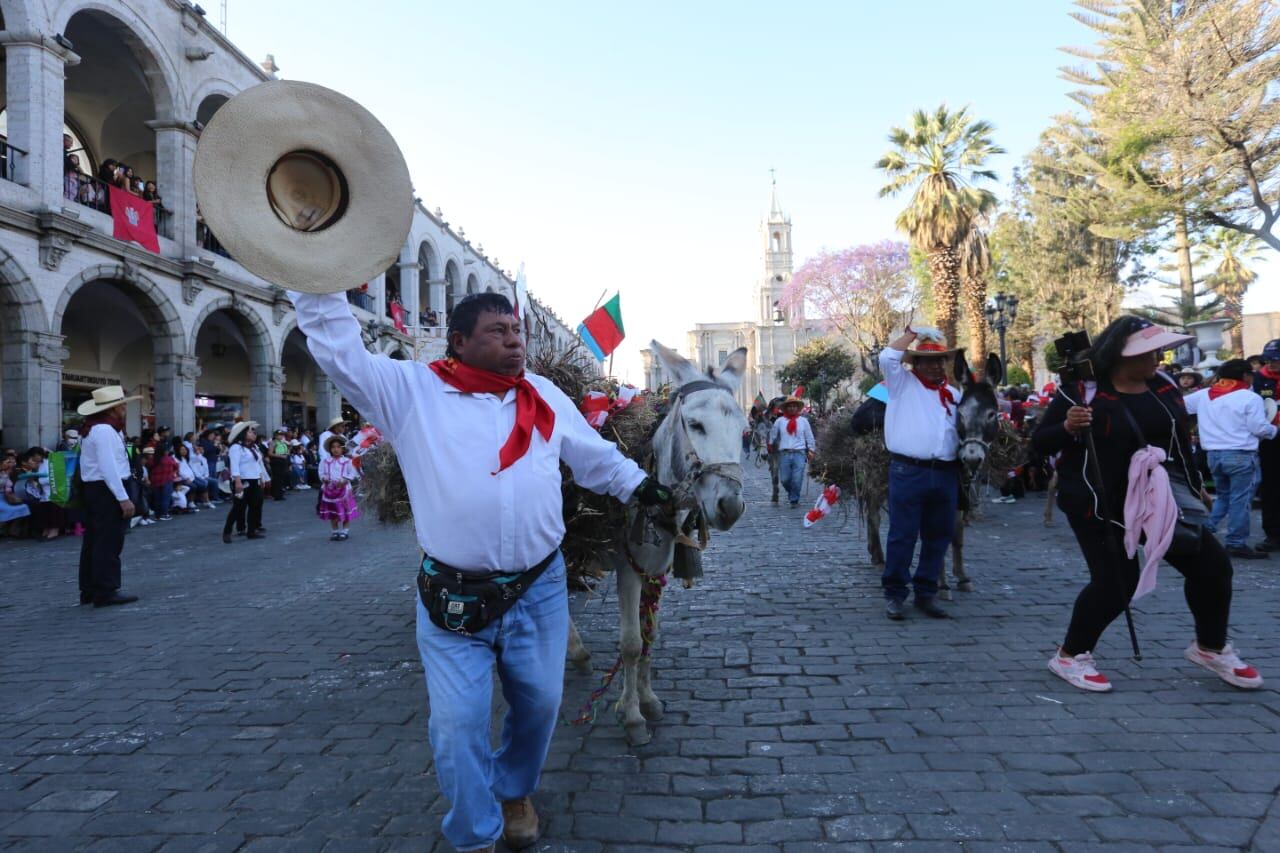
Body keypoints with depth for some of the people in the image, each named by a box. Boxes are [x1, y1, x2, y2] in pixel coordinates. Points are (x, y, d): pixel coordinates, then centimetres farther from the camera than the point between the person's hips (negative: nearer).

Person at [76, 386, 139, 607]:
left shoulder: (94, 428, 16)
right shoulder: (104, 430, -18)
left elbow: (109, 462, 9)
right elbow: (109, 468, -23)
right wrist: (123, 498, -23)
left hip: (94, 489, 11)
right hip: (107, 490, -11)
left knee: (93, 540, 14)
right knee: (109, 542, -5)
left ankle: (89, 590, 22)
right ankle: (106, 591, -1)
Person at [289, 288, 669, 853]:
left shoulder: (545, 396, 8)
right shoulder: (410, 389, -2)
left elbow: (594, 455, 20)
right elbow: (340, 354, -7)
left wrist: (636, 484, 17)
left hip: (540, 589, 3)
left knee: (539, 704, 17)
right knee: (457, 724, 1)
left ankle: (515, 792, 47)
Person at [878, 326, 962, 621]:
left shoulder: (954, 395, 20)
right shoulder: (903, 383, 6)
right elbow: (887, 356, -10)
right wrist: (912, 334, 3)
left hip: (946, 474, 5)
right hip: (908, 472, -5)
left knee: (938, 536, 9)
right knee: (902, 535, -3)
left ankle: (926, 594, 20)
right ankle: (894, 594, 7)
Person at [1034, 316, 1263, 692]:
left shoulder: (1163, 387, 3)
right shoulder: (1082, 391, -16)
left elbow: (1179, 442, 16)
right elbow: (1039, 443, -13)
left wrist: (1195, 488, 19)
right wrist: (1066, 427, -32)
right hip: (1098, 505, -7)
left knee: (1212, 564, 8)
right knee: (1114, 583, -13)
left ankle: (1210, 647, 31)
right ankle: (1069, 655, 9)